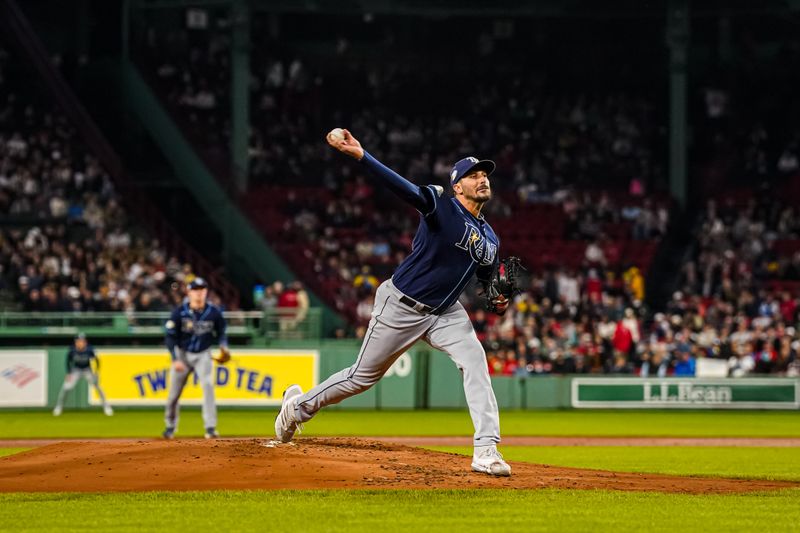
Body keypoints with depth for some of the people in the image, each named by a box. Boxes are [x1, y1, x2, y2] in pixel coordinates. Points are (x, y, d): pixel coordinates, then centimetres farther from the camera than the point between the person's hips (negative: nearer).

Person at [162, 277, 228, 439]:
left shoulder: (214, 312, -9)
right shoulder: (180, 312, -14)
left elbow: (221, 332, 5)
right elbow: (170, 337, -9)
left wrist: (223, 345, -16)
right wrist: (175, 359, -18)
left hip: (203, 355, 0)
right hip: (182, 354, 0)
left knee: (208, 385, -22)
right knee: (174, 392, 5)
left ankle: (210, 427, -22)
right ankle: (170, 426, 29)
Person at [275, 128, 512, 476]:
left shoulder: (489, 239, 7)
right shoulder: (440, 203, -14)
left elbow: (486, 282, 20)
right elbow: (404, 189, -30)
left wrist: (497, 300, -4)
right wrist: (360, 155, -46)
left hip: (445, 313, 5)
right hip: (402, 306, -5)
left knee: (475, 362, -18)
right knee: (363, 376, 6)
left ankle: (486, 450, -21)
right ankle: (299, 405, 31)